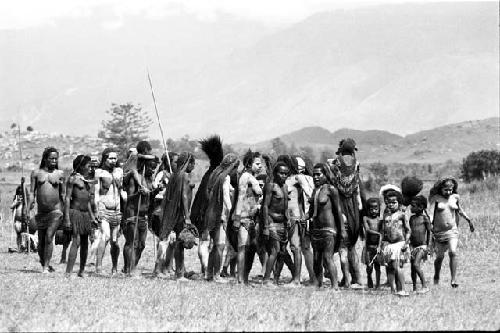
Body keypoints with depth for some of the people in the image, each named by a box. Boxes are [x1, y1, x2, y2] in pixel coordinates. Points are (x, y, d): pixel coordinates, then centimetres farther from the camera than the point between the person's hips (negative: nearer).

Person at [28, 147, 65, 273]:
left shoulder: (59, 174, 6)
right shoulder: (36, 173, 6)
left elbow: (62, 194, 12)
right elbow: (32, 192, 4)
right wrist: (30, 205, -10)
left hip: (55, 211, -2)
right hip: (41, 212, 2)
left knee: (49, 238, -14)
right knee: (41, 241, 7)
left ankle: (46, 267, -11)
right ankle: (43, 263, 26)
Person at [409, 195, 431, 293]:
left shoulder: (424, 218, -5)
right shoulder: (412, 218, 11)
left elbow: (429, 232, 0)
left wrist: (428, 246, 0)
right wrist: (408, 243, 14)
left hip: (422, 246, -6)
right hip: (413, 246, 6)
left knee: (416, 264, -19)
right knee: (413, 267, 4)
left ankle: (425, 286, -13)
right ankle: (414, 288, 12)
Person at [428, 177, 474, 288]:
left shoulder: (455, 197, 4)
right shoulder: (435, 198, -6)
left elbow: (459, 210, 22)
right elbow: (430, 213, -15)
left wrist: (469, 220, 27)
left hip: (452, 230, 1)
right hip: (438, 232, -1)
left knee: (453, 253, -18)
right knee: (440, 256, 8)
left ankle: (454, 279, -18)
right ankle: (436, 277, 35)